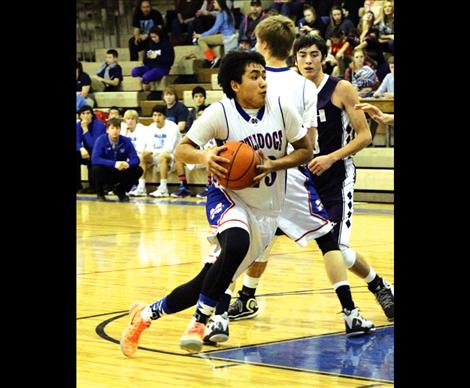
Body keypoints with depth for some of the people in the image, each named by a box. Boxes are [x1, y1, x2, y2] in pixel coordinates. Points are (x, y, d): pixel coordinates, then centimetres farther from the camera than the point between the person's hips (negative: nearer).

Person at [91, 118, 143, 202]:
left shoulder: (126, 141, -7)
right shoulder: (101, 140, -15)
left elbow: (135, 159, -8)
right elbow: (95, 159, -26)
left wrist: (127, 164, -33)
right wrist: (114, 164, -37)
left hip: (120, 173, 3)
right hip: (105, 174, -3)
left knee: (138, 170, -17)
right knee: (97, 168, -34)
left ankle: (120, 191, 7)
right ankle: (99, 193, -5)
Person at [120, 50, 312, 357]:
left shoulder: (281, 109, -8)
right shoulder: (220, 113, -14)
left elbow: (306, 150, 0)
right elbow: (182, 149, -10)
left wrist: (273, 165, -18)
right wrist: (204, 156, -33)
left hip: (267, 210, 3)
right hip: (229, 196, -3)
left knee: (210, 280, 3)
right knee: (236, 244, -37)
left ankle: (146, 314, 24)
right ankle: (199, 322, -21)